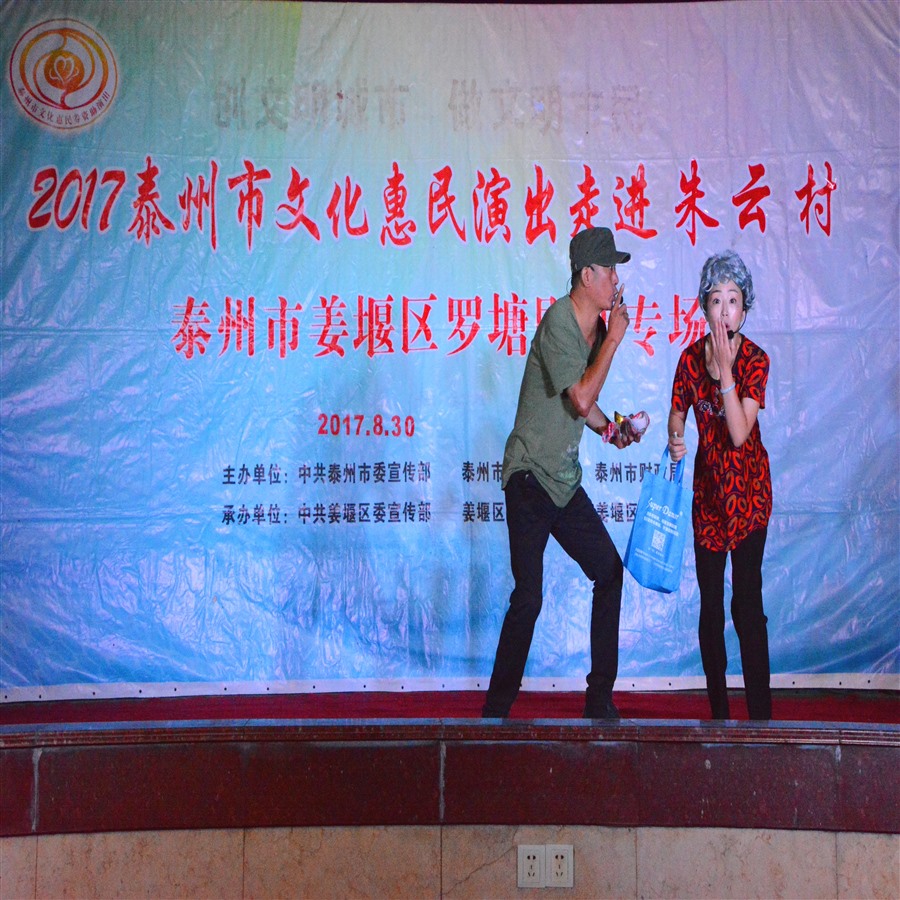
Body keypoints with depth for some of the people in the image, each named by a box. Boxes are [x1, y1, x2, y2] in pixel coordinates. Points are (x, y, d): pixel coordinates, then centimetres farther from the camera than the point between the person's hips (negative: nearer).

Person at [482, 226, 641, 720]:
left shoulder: (597, 326, 11)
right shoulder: (558, 320, -16)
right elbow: (581, 398, -23)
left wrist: (610, 429, 8)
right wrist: (614, 339, -15)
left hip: (565, 480, 9)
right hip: (530, 475, -9)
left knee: (610, 572, 9)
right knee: (528, 596, -9)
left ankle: (600, 700, 20)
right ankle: (495, 711, 5)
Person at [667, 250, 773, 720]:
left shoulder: (755, 359, -13)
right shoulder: (691, 356, -3)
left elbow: (739, 433, -21)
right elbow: (677, 413, 4)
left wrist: (725, 370, -28)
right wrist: (674, 438, -19)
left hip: (748, 487, -3)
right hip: (707, 486, 3)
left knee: (747, 599, -9)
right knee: (710, 601, 8)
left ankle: (760, 713, -2)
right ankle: (718, 709, 21)